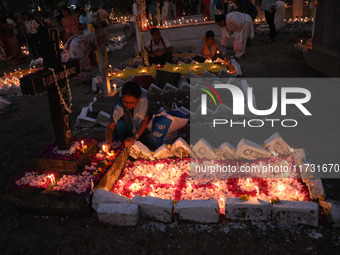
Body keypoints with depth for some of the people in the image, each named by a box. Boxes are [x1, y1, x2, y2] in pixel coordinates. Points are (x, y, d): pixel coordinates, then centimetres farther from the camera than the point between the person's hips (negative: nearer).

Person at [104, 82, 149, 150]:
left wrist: (135, 136, -32)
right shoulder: (119, 106, -30)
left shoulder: (143, 99, -29)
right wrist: (108, 143, -49)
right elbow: (111, 126, -31)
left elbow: (145, 120, -22)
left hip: (139, 129, 2)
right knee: (119, 124, -33)